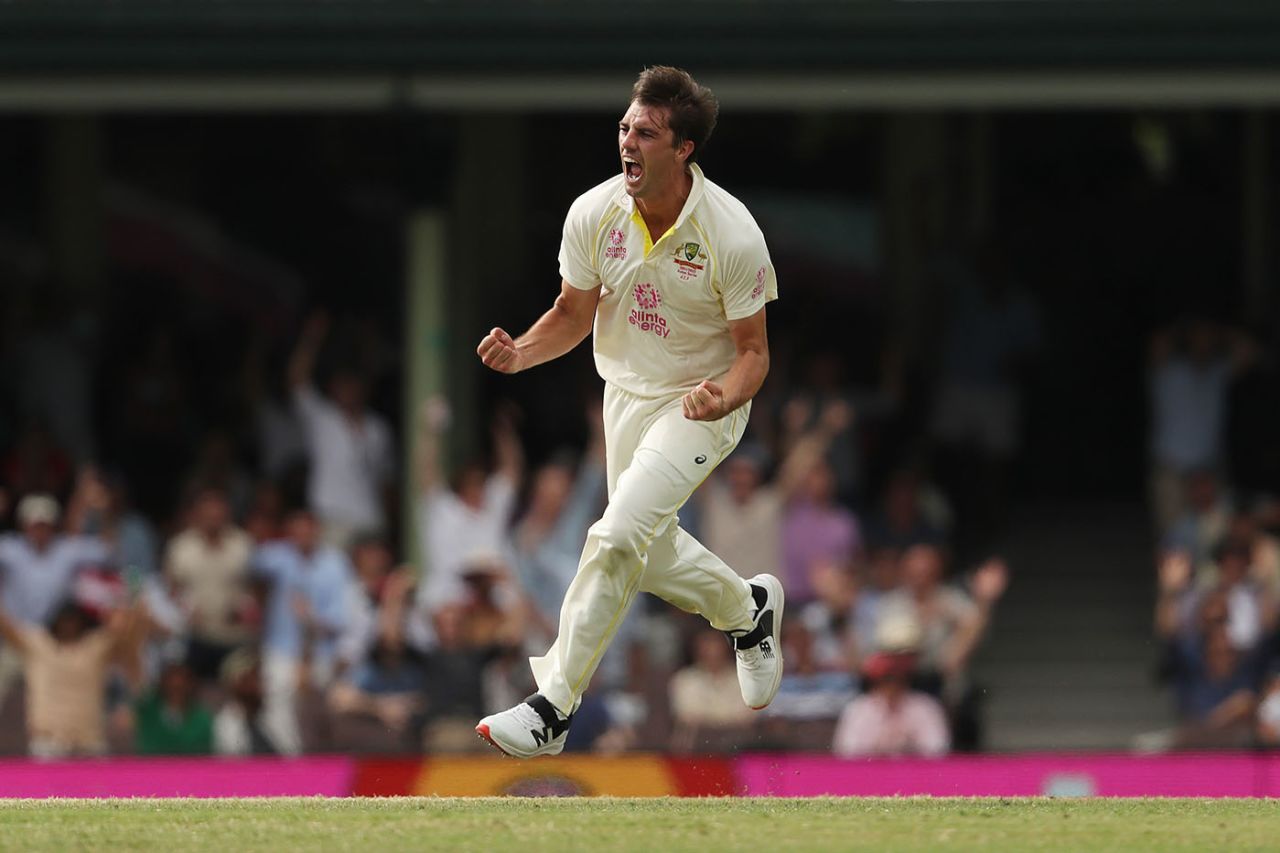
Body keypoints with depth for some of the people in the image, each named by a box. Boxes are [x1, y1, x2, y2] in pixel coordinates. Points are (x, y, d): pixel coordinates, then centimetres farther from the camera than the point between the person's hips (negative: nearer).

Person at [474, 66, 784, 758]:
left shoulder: (733, 235, -23)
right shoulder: (593, 215, -12)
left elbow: (753, 350, -13)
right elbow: (574, 313, 3)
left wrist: (724, 396, -34)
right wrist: (522, 352, -17)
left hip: (702, 403, -6)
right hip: (627, 395, 6)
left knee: (619, 534, -22)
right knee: (649, 555, 13)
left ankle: (553, 707, -19)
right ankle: (749, 609, 45)